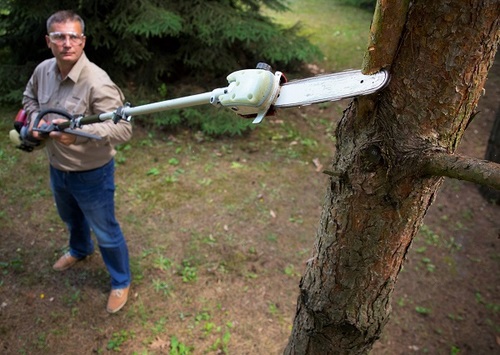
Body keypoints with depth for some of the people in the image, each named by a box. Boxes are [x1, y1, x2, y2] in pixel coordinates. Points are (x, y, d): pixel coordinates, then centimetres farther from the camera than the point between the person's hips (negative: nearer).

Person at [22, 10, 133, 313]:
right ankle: (80, 250, 64)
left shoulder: (97, 82, -29)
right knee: (71, 218, 33)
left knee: (105, 232, 10)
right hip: (57, 170, 7)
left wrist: (79, 132, -45)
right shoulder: (43, 70, -6)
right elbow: (30, 97, 16)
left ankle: (121, 282, 33)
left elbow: (124, 128, -34)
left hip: (92, 175, -7)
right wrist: (35, 119, -4)